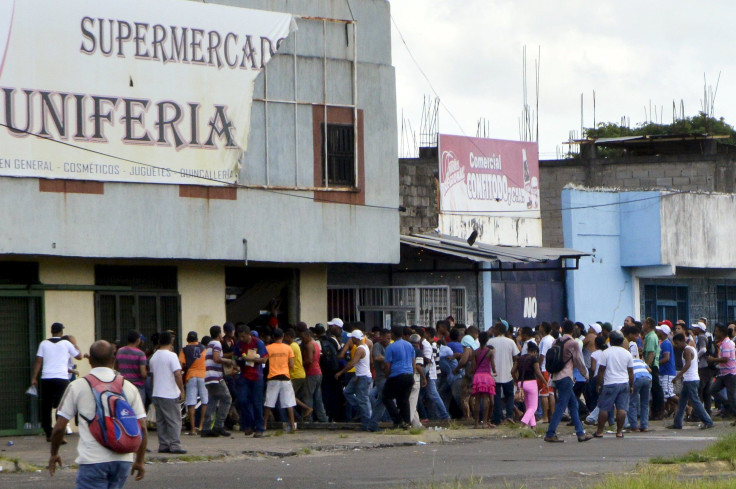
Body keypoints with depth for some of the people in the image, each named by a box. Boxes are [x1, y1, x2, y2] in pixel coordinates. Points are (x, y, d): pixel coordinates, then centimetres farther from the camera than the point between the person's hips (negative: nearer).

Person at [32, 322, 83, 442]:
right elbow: (79, 356, 14)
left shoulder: (44, 344, 6)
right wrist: (76, 347, 33)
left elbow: (38, 361, 2)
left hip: (46, 378, 2)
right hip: (62, 378, -2)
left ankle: (48, 434, 15)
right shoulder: (66, 344, 3)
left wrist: (34, 378, 6)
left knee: (46, 407, 10)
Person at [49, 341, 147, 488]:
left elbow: (59, 427, 1)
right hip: (123, 460, 4)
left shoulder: (77, 387, 0)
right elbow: (142, 428, 5)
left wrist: (54, 454, 18)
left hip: (92, 460, -4)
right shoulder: (130, 387, 7)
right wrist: (140, 461, 17)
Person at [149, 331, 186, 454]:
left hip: (157, 394, 7)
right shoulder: (171, 356, -11)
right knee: (174, 420, -3)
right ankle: (175, 445, -6)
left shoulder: (153, 357, 11)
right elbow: (177, 374, -18)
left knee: (161, 421, 10)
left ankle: (163, 445, 9)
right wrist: (182, 390, -14)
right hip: (170, 394, -7)